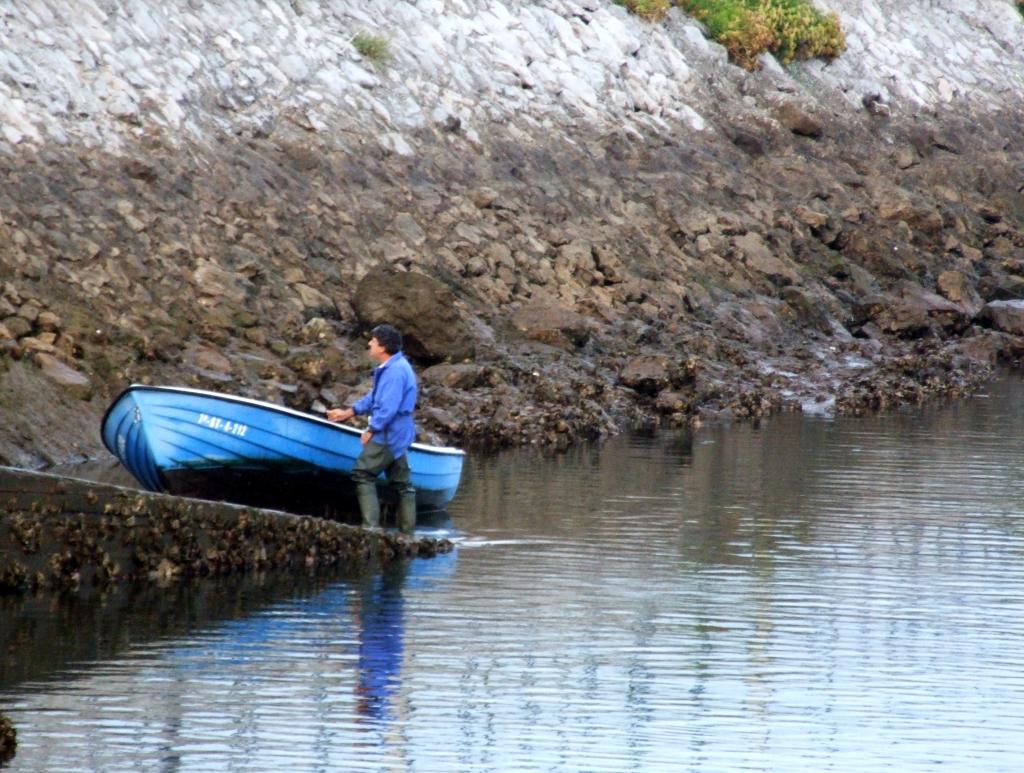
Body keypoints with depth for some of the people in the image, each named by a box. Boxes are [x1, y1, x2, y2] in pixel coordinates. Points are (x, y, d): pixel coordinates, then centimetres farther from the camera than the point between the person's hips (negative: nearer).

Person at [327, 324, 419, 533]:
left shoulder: (396, 371, -20)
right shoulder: (395, 367, 14)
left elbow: (389, 407, -25)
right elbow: (374, 398, 24)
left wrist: (371, 430, -16)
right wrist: (349, 412, 27)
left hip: (386, 435, -10)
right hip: (397, 437, 10)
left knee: (362, 474, -7)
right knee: (401, 483, 12)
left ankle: (371, 525, -13)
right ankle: (408, 530, 15)